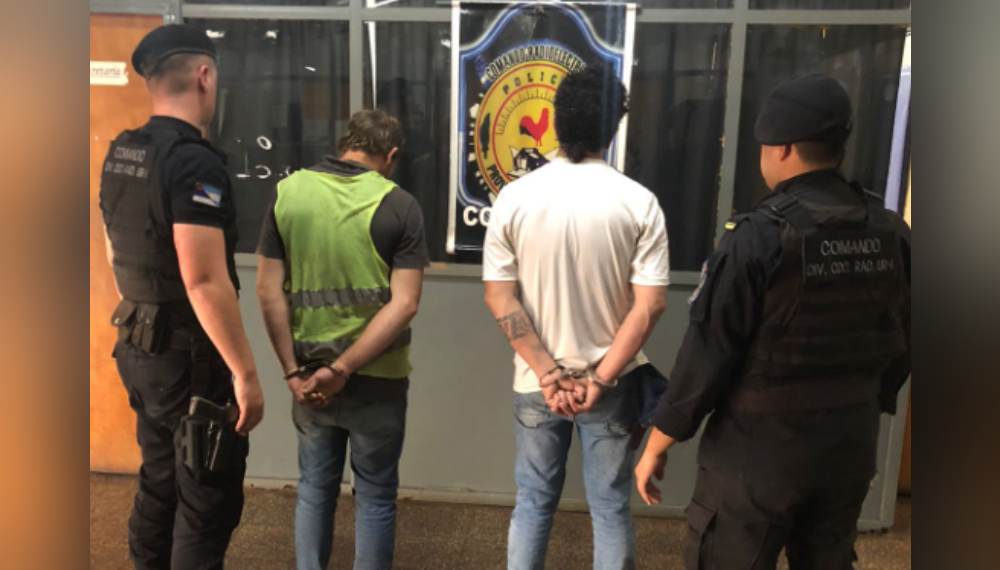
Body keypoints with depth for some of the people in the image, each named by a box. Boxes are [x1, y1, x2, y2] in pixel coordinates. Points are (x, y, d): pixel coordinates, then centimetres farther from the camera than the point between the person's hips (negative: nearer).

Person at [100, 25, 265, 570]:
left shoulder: (119, 154, 7)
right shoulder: (194, 161, -21)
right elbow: (204, 280, -27)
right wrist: (244, 370, -22)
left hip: (139, 347, 9)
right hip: (190, 356, -9)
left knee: (159, 483, 22)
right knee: (209, 501, 5)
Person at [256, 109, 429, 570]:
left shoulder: (287, 192, -2)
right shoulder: (399, 205, -11)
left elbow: (268, 291, -4)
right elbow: (404, 304, -18)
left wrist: (294, 371, -3)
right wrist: (343, 369, -15)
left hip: (309, 375, 3)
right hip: (376, 379, -3)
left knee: (315, 487, 21)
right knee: (374, 495, 14)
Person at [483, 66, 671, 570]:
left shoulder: (515, 197, -8)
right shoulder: (639, 202, -10)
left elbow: (499, 297, -10)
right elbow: (650, 304, -13)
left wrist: (549, 375, -8)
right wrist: (600, 379, -9)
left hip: (536, 384, 1)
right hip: (611, 383, -1)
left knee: (533, 502, 18)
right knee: (611, 508, 15)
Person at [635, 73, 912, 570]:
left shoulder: (758, 237, -19)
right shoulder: (890, 233, -1)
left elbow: (708, 353, -17)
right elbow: (899, 346, 8)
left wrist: (658, 445, -7)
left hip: (758, 451, -6)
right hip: (851, 446, 6)